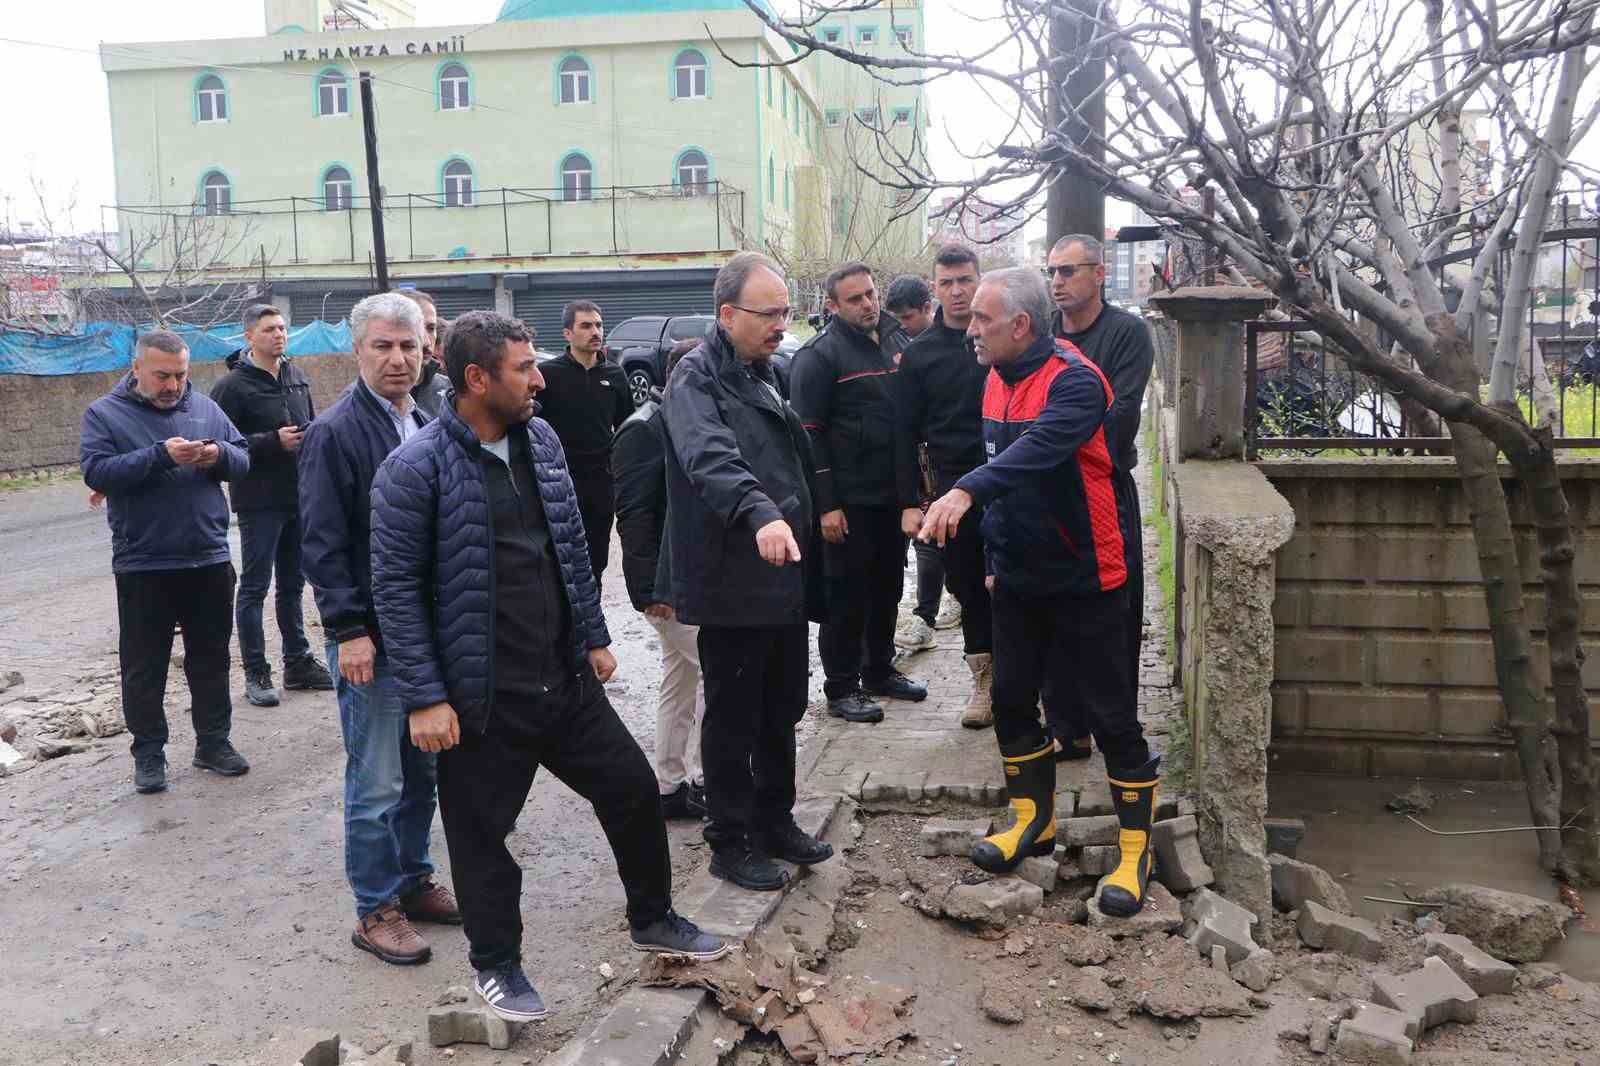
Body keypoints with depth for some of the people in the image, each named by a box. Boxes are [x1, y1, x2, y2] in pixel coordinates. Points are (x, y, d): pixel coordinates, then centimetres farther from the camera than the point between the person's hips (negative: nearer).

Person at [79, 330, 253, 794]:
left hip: (210, 561, 3)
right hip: (142, 566, -3)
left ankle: (214, 742, 25)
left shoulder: (205, 408, 8)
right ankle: (148, 752, 18)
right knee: (145, 667, 6)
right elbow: (96, 472, -15)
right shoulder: (104, 414, -2)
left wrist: (219, 455, -14)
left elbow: (243, 459, 9)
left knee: (211, 659, 13)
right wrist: (161, 455, -24)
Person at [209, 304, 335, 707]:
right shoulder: (232, 385, -10)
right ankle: (255, 674, 9)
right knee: (255, 587, 1)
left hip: (299, 496, 7)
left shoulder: (296, 376, 11)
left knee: (293, 583, 16)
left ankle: (298, 663, 27)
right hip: (259, 502, -7)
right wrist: (274, 442, -21)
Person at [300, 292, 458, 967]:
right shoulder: (334, 432, -11)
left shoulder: (426, 427, 11)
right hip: (372, 638, -7)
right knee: (376, 783, 1)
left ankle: (413, 881, 31)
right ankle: (376, 910, 15)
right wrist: (349, 629, -18)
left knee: (423, 771, 16)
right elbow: (323, 543, -14)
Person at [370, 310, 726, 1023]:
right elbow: (395, 587, -13)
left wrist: (594, 637, 15)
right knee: (483, 832, 7)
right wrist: (424, 697, -15)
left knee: (633, 790, 13)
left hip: (565, 679, 6)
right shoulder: (415, 468, -14)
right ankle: (496, 961, 31)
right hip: (483, 697, -6)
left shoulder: (541, 441, 6)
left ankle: (653, 919, 35)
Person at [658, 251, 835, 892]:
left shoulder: (763, 375, 15)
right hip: (731, 583, -9)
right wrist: (759, 513, -49)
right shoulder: (697, 378, -14)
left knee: (781, 713, 18)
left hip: (784, 577, 9)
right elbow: (709, 458, -34)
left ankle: (775, 823, 34)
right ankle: (730, 843, 18)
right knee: (733, 720, 4)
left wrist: (799, 524, 21)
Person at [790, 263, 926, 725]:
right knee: (847, 594, 0)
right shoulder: (818, 356, -11)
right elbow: (810, 435, -14)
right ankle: (841, 688, 12)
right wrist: (826, 505, -18)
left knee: (887, 586, 16)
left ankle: (879, 670, 31)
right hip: (849, 500, -7)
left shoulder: (897, 339, 10)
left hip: (893, 494, 7)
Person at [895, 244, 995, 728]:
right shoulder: (919, 353, 5)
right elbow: (906, 433, 6)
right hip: (952, 486, 1)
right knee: (968, 587, 8)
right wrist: (910, 502, 1)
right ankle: (984, 678, 22)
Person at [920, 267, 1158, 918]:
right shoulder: (998, 380, 6)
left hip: (1081, 578, -8)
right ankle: (1034, 822, 32)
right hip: (1018, 578, 8)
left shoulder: (1075, 381, -20)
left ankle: (1136, 848, 15)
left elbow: (1037, 449, -39)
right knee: (1011, 700, 14)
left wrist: (967, 491, -53)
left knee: (1110, 713, 1)